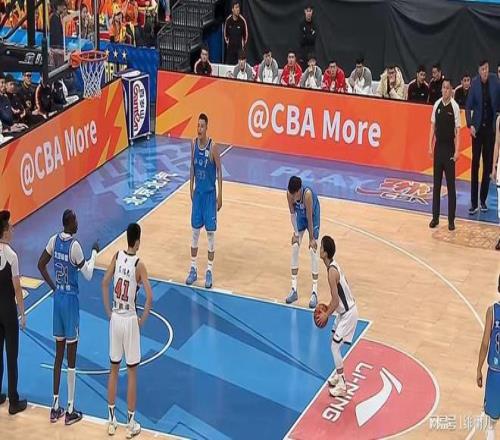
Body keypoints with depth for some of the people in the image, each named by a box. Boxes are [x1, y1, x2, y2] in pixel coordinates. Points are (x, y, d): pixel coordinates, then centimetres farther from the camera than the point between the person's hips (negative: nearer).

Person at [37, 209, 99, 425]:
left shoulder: (54, 240, 1)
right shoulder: (74, 246, -19)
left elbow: (41, 265, 10)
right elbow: (88, 275, -12)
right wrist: (94, 253, 1)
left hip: (58, 298, 7)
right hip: (70, 300, -7)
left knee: (58, 355, 14)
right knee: (71, 358, 1)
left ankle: (55, 407, 17)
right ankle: (70, 411, 5)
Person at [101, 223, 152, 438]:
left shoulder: (117, 256, -2)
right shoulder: (139, 264, -16)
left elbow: (104, 283, 4)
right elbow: (149, 297, -21)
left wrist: (108, 311, 11)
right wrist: (143, 319, -6)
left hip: (115, 318, 5)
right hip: (130, 320, -5)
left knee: (114, 369, 15)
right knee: (132, 372, 5)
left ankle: (111, 419, 22)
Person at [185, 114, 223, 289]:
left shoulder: (213, 147, -16)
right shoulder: (193, 144, 0)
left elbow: (219, 171, -9)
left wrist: (219, 195, -9)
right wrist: (191, 189, 13)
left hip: (210, 194, -5)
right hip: (197, 192, 5)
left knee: (210, 232, 0)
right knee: (195, 231, 9)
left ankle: (209, 271, 8)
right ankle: (193, 269, 18)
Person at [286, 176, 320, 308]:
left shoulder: (307, 194, -39)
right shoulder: (289, 194, -28)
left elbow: (309, 218, -31)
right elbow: (292, 213, -14)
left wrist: (311, 238, -23)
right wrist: (296, 233, -15)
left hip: (312, 216, -4)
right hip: (300, 215, 4)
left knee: (313, 249, -10)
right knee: (295, 247, -1)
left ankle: (315, 291, -8)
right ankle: (294, 289, 5)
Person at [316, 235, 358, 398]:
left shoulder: (332, 271, -26)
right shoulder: (334, 265, 3)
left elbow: (336, 301, -25)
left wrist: (326, 315, -11)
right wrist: (329, 307, 16)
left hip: (348, 313, -10)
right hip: (345, 310, 10)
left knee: (335, 346, -6)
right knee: (335, 343, 18)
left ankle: (342, 386, 0)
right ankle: (338, 375, 31)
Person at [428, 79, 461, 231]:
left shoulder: (455, 107, -8)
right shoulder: (437, 104, 2)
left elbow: (457, 130, -8)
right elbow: (433, 126, 9)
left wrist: (457, 151, -13)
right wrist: (430, 146, 4)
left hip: (449, 148, -4)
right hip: (438, 147, 4)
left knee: (451, 185, 0)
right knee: (436, 184, 8)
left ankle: (451, 220, 6)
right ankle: (435, 217, 15)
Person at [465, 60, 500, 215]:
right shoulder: (475, 83, -8)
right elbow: (468, 106, -3)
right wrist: (470, 125, -14)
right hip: (478, 128, -1)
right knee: (475, 164, 0)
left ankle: (483, 201, 18)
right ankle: (474, 203, 3)